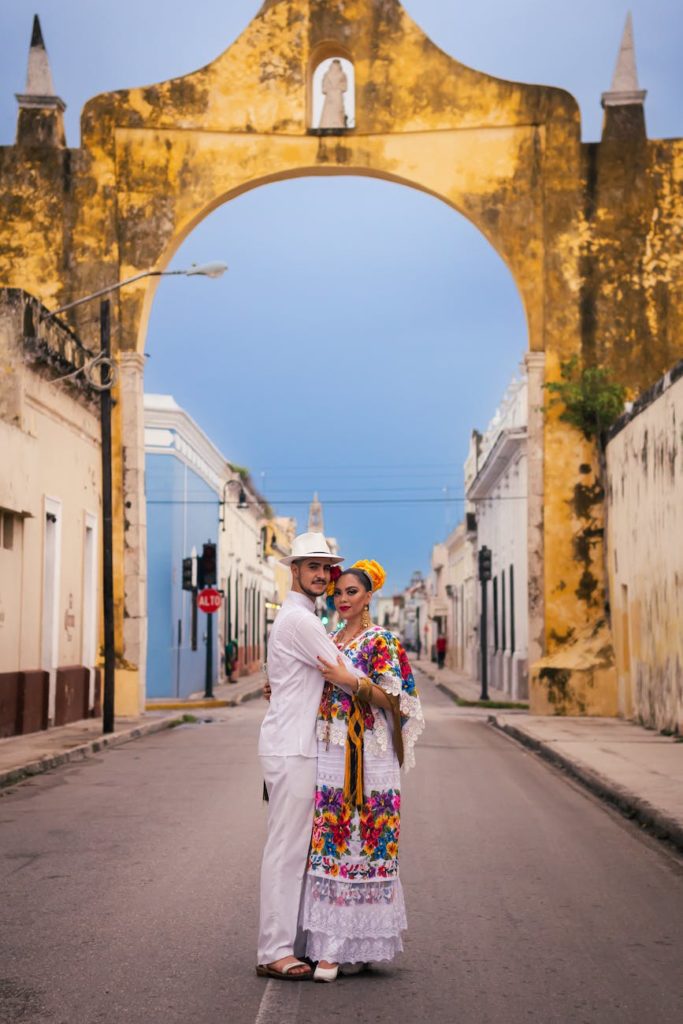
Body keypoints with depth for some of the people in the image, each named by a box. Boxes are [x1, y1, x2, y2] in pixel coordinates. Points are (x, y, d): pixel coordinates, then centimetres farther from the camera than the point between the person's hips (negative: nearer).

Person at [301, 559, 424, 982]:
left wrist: (350, 680, -20)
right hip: (329, 752, 6)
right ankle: (333, 945, 9)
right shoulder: (330, 642, 16)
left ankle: (355, 945, 3)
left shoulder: (383, 642, -5)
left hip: (366, 755, -6)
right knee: (329, 843, 4)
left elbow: (391, 700, -10)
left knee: (362, 843, -4)